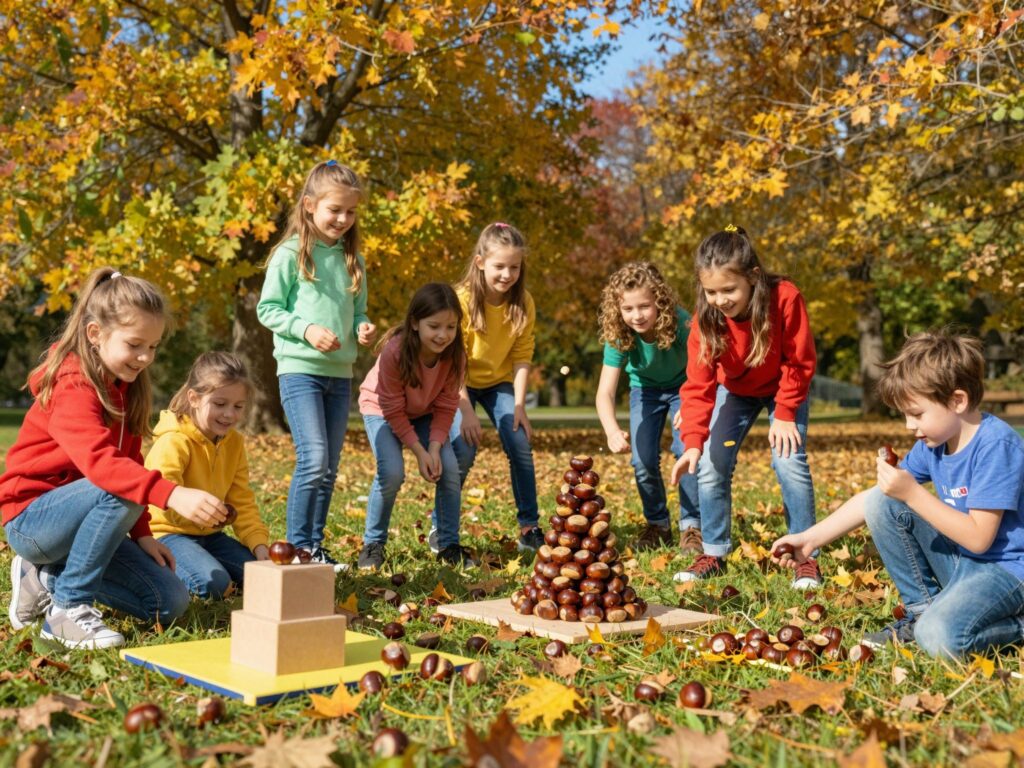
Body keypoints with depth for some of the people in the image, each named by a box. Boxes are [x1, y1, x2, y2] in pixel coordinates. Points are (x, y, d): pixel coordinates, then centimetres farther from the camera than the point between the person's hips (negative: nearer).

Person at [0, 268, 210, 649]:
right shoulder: (74, 389, -23)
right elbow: (99, 461, -41)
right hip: (31, 517, -8)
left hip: (77, 516, 8)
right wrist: (172, 494, -54)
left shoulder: (125, 388, 5)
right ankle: (68, 606, -21)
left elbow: (128, 461, 9)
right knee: (120, 491, -37)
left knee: (170, 603, -3)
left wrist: (142, 533, 0)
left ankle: (47, 578, 10)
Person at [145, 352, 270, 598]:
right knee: (213, 584, -29)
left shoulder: (234, 443, 4)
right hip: (167, 532, -7)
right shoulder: (174, 442, -19)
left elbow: (242, 501, 5)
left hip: (207, 533, 7)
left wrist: (259, 543, -8)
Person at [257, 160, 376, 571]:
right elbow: (266, 309, -4)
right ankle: (298, 546, -3)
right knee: (313, 459, -15)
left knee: (329, 469, 9)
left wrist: (362, 328, -3)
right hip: (300, 369, -6)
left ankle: (315, 545, 20)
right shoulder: (291, 255, -5)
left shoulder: (351, 259, 11)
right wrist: (306, 329, -17)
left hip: (340, 373, 6)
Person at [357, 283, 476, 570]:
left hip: (423, 413, 4)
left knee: (450, 468, -15)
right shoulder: (394, 351, -35)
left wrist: (434, 448, -25)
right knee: (392, 472, -24)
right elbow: (393, 410, -26)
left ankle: (449, 546, 1)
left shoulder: (455, 355, -24)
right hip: (381, 408, -4)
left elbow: (446, 407, -14)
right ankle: (372, 544, -4)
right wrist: (418, 451, -27)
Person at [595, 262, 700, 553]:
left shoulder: (681, 323, -33)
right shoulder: (619, 335, -30)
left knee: (687, 449, -20)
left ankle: (692, 525, -3)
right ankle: (657, 525, 15)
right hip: (645, 389, 2)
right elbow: (605, 392, -35)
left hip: (683, 387, -2)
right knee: (643, 460, -8)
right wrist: (613, 431, -54)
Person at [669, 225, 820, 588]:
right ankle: (713, 554, 7)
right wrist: (693, 441, -38)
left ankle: (806, 557, -3)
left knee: (790, 463, -17)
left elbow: (799, 362, -20)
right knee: (710, 466, -7)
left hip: (783, 390, -2)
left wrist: (784, 414, -20)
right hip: (735, 391, 3)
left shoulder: (785, 299, -34)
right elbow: (698, 384, -28)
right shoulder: (706, 317, -27)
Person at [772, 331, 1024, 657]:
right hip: (957, 560, 8)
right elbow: (871, 500, 5)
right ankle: (922, 610, 4)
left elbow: (978, 537, -26)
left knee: (940, 636, -33)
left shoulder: (997, 446, -22)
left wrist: (912, 493, -28)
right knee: (879, 502, -3)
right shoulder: (933, 443, 2)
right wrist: (810, 539, -3)